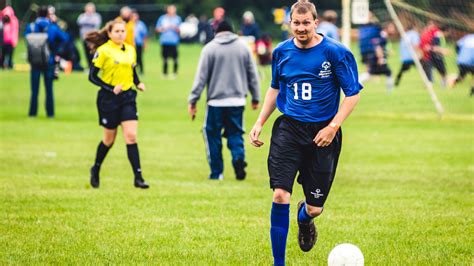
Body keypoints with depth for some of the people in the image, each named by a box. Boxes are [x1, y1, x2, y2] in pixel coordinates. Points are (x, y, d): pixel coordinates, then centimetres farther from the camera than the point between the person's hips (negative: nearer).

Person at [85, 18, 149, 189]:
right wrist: (111, 89, -19)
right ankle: (96, 169, 34)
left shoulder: (130, 50, 8)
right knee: (109, 139, 8)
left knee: (131, 136, -8)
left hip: (127, 97, 4)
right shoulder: (103, 51, -9)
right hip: (108, 98, -4)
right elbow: (92, 76, -9)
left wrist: (138, 83, 1)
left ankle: (138, 178, -9)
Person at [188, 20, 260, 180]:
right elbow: (253, 74, 11)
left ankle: (216, 172, 9)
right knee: (235, 133, 11)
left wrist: (193, 100, -1)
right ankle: (239, 157, -17)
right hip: (237, 101, 2)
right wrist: (255, 98, 20)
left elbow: (201, 77, -4)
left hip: (216, 101, -2)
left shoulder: (210, 48, -1)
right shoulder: (243, 46, 7)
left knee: (213, 134, 8)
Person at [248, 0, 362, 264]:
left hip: (322, 134, -2)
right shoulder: (282, 52, 4)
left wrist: (333, 128, -14)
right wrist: (260, 122, 11)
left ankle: (304, 218, 43)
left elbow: (353, 94, -5)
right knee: (280, 195, -15)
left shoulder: (336, 52, -9)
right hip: (288, 128, 2)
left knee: (315, 208, 2)